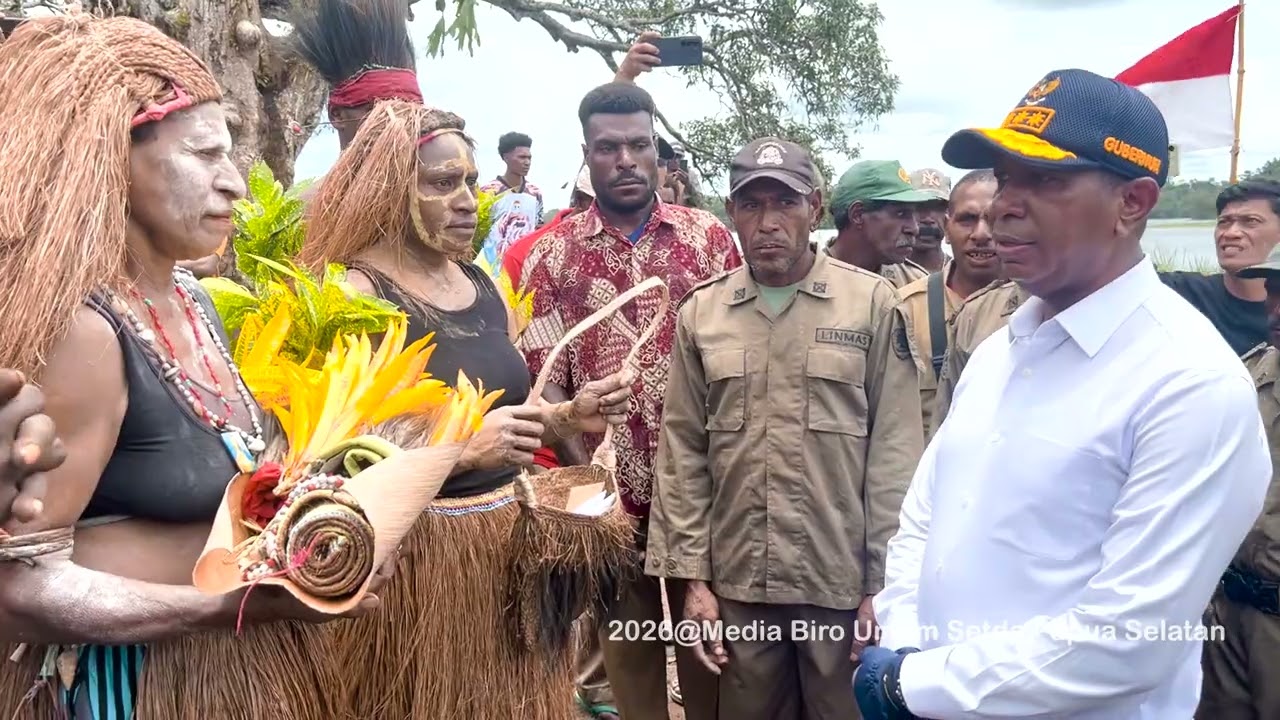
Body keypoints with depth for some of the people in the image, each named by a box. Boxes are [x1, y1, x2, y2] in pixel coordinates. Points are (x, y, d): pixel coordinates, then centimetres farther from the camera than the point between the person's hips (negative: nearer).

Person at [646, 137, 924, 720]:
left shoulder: (874, 303, -3)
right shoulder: (700, 313, 4)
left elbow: (896, 449, -4)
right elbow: (683, 451, 5)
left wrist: (884, 582, -6)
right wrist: (692, 575, 2)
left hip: (842, 583, -2)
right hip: (737, 584, 2)